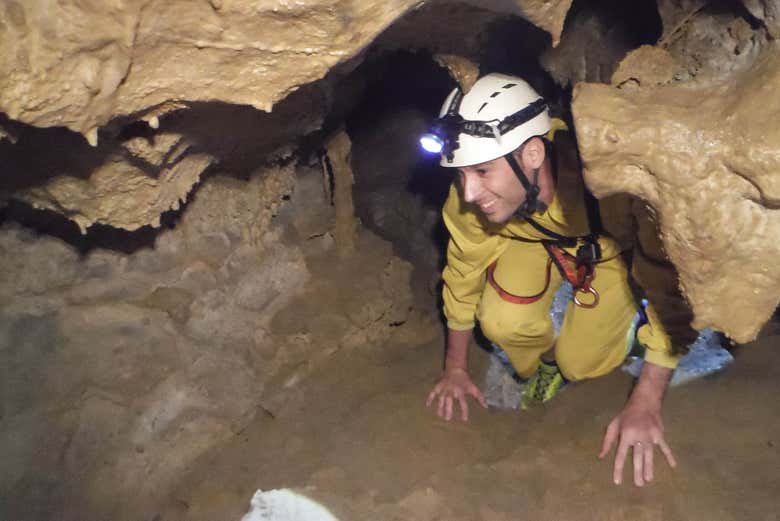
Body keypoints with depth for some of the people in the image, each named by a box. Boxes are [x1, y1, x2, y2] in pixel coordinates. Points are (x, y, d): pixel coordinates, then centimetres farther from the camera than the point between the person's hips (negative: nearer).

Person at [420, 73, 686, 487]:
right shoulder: (469, 195, -30)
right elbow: (465, 269, -10)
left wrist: (646, 403, -31)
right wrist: (456, 368, -1)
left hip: (614, 239, -2)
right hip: (537, 235, 3)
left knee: (580, 364, -13)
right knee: (503, 321, -22)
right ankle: (547, 361, 11)